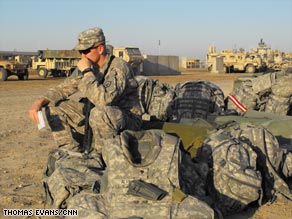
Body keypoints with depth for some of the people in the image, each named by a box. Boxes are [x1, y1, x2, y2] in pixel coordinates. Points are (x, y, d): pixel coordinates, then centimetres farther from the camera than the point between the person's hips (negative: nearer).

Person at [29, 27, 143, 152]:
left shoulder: (118, 67, -22)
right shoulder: (88, 66, 2)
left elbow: (105, 100, -37)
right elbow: (63, 88, 8)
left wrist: (87, 72, -28)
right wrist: (40, 101, -9)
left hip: (127, 120, -7)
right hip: (96, 119, 8)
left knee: (99, 113, -41)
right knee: (53, 109, -2)